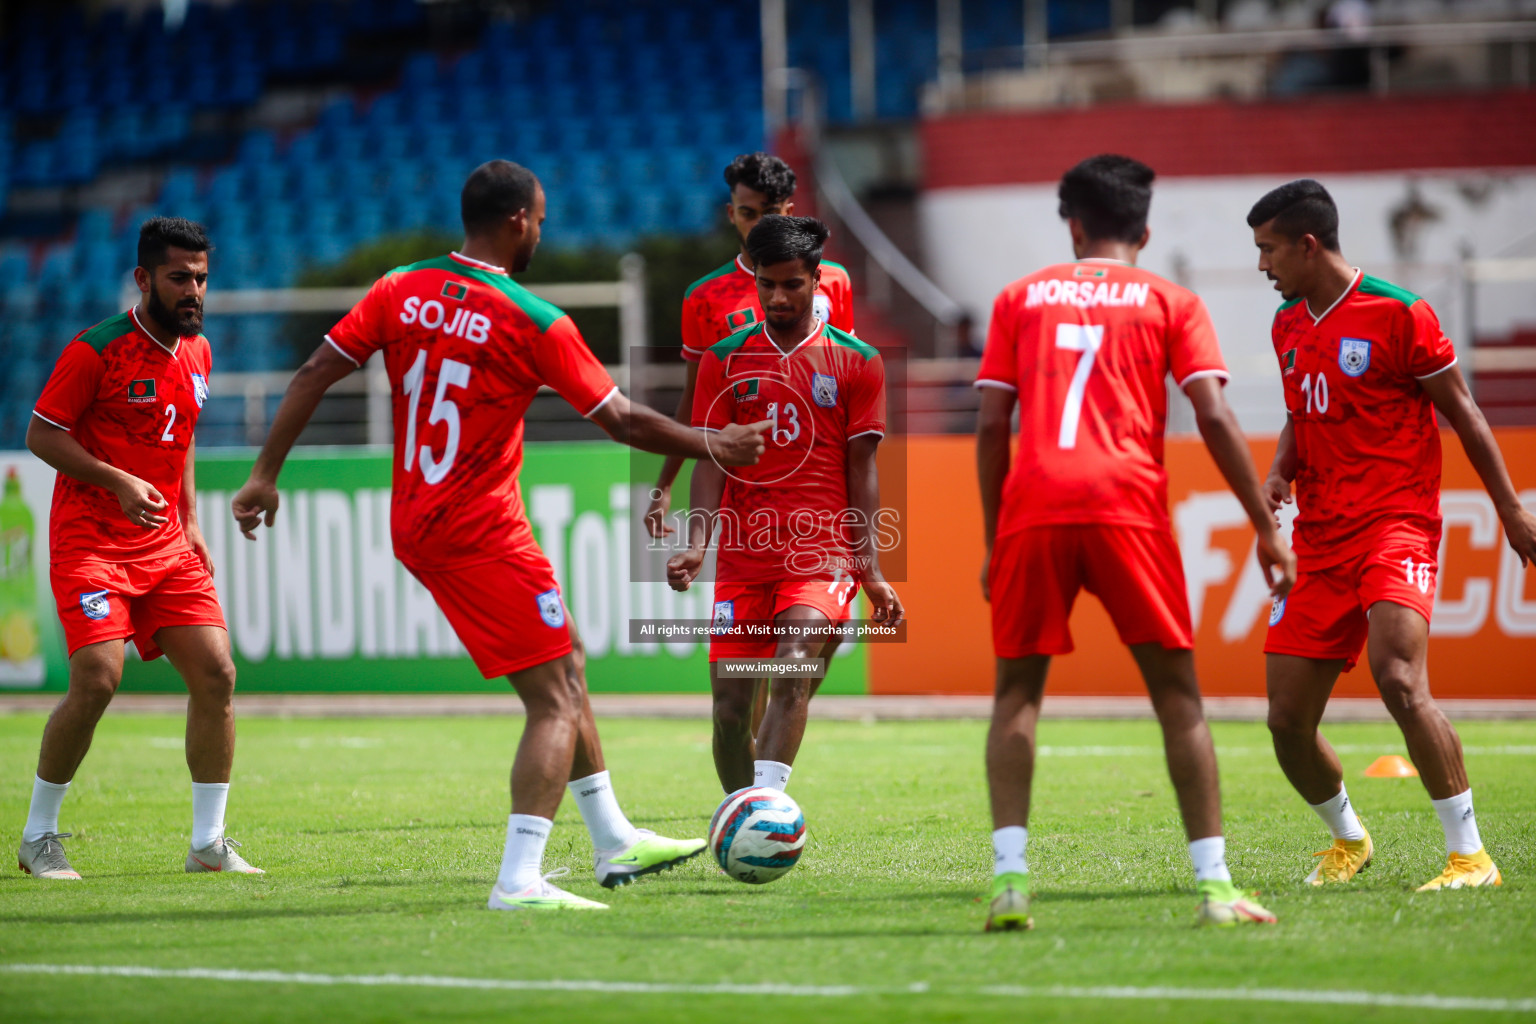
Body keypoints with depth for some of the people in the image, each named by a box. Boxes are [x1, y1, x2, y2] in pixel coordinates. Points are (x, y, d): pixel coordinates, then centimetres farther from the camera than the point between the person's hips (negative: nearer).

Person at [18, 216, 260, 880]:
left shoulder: (196, 352, 11)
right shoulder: (98, 350, -11)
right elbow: (41, 434, -10)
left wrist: (190, 520, 15)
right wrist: (118, 482, -21)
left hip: (166, 544, 7)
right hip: (91, 541, -7)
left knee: (215, 674, -4)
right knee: (97, 679, -18)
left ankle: (209, 842, 5)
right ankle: (38, 836, -1)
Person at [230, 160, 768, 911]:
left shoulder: (400, 293, 3)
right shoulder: (534, 322, -13)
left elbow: (313, 375, 0)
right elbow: (623, 422, -9)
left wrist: (266, 474, 5)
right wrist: (714, 449, 4)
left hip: (415, 526, 8)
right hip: (482, 533, -8)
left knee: (566, 670, 20)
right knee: (556, 702, -4)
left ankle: (614, 842, 29)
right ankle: (519, 881, -17)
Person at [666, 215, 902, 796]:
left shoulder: (856, 363, 4)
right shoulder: (724, 360, 8)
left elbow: (861, 469, 4)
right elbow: (710, 461, 5)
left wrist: (871, 571, -2)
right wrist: (696, 546, -10)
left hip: (823, 552, -2)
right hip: (743, 557, 2)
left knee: (792, 674, -24)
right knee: (730, 700, -1)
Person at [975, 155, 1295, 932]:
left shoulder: (1022, 298, 18)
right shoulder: (1170, 302, 14)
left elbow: (991, 426, 11)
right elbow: (1214, 418, 1)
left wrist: (993, 542, 18)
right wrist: (1266, 529, 4)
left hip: (1032, 507, 1)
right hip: (1127, 506, -1)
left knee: (1017, 691, 11)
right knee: (1176, 691, 6)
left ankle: (1009, 880, -3)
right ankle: (1214, 886, -2)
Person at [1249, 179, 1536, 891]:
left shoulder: (1397, 314, -7)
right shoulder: (1288, 326, 13)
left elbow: (1462, 412, -1)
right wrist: (1278, 473, 4)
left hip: (1396, 524, -7)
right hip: (1320, 540, 7)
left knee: (1399, 680, -28)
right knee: (1287, 723, 2)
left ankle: (1470, 855, -20)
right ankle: (1348, 839, 29)